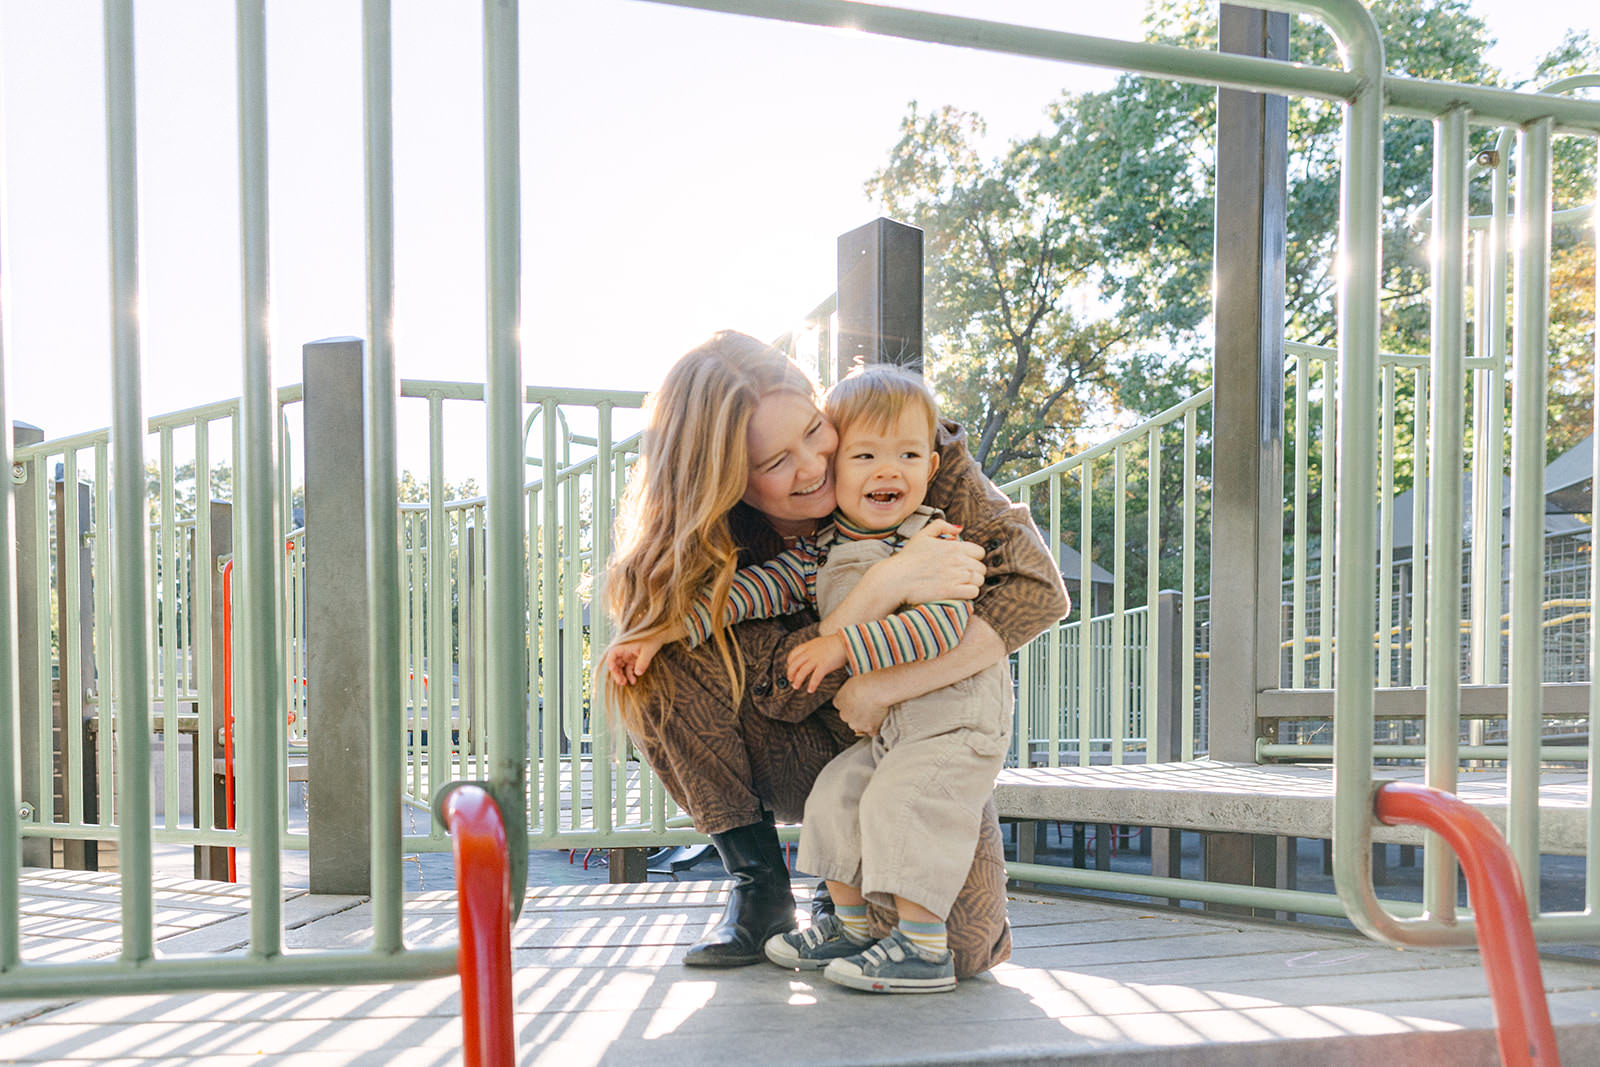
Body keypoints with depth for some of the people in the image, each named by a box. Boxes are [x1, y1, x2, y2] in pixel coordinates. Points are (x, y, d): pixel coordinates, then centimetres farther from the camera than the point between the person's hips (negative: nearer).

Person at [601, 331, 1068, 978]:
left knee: (959, 944, -23)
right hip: (802, 759, 1)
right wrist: (886, 585, -39)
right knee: (662, 660, -25)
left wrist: (883, 689, -31)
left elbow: (1037, 587, -23)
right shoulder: (710, 547, -18)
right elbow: (780, 687, -25)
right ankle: (759, 885, -10)